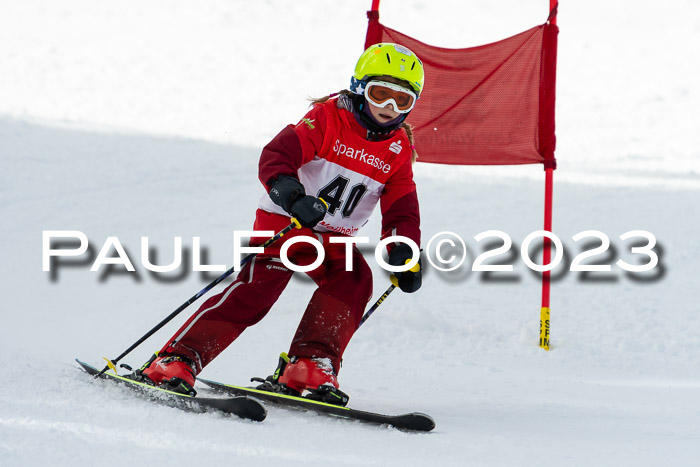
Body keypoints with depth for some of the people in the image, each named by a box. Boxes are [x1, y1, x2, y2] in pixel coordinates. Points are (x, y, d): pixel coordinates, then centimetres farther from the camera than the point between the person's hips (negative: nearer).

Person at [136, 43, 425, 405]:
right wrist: (290, 194, -41)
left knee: (353, 279, -25)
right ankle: (176, 362, -23)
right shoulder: (329, 117, -10)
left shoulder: (399, 150, 4)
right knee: (257, 288, -22)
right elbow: (276, 157, -21)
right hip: (283, 221, -5)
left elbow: (402, 212, 5)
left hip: (333, 238, 5)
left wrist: (405, 254, -14)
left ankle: (308, 368, -25)